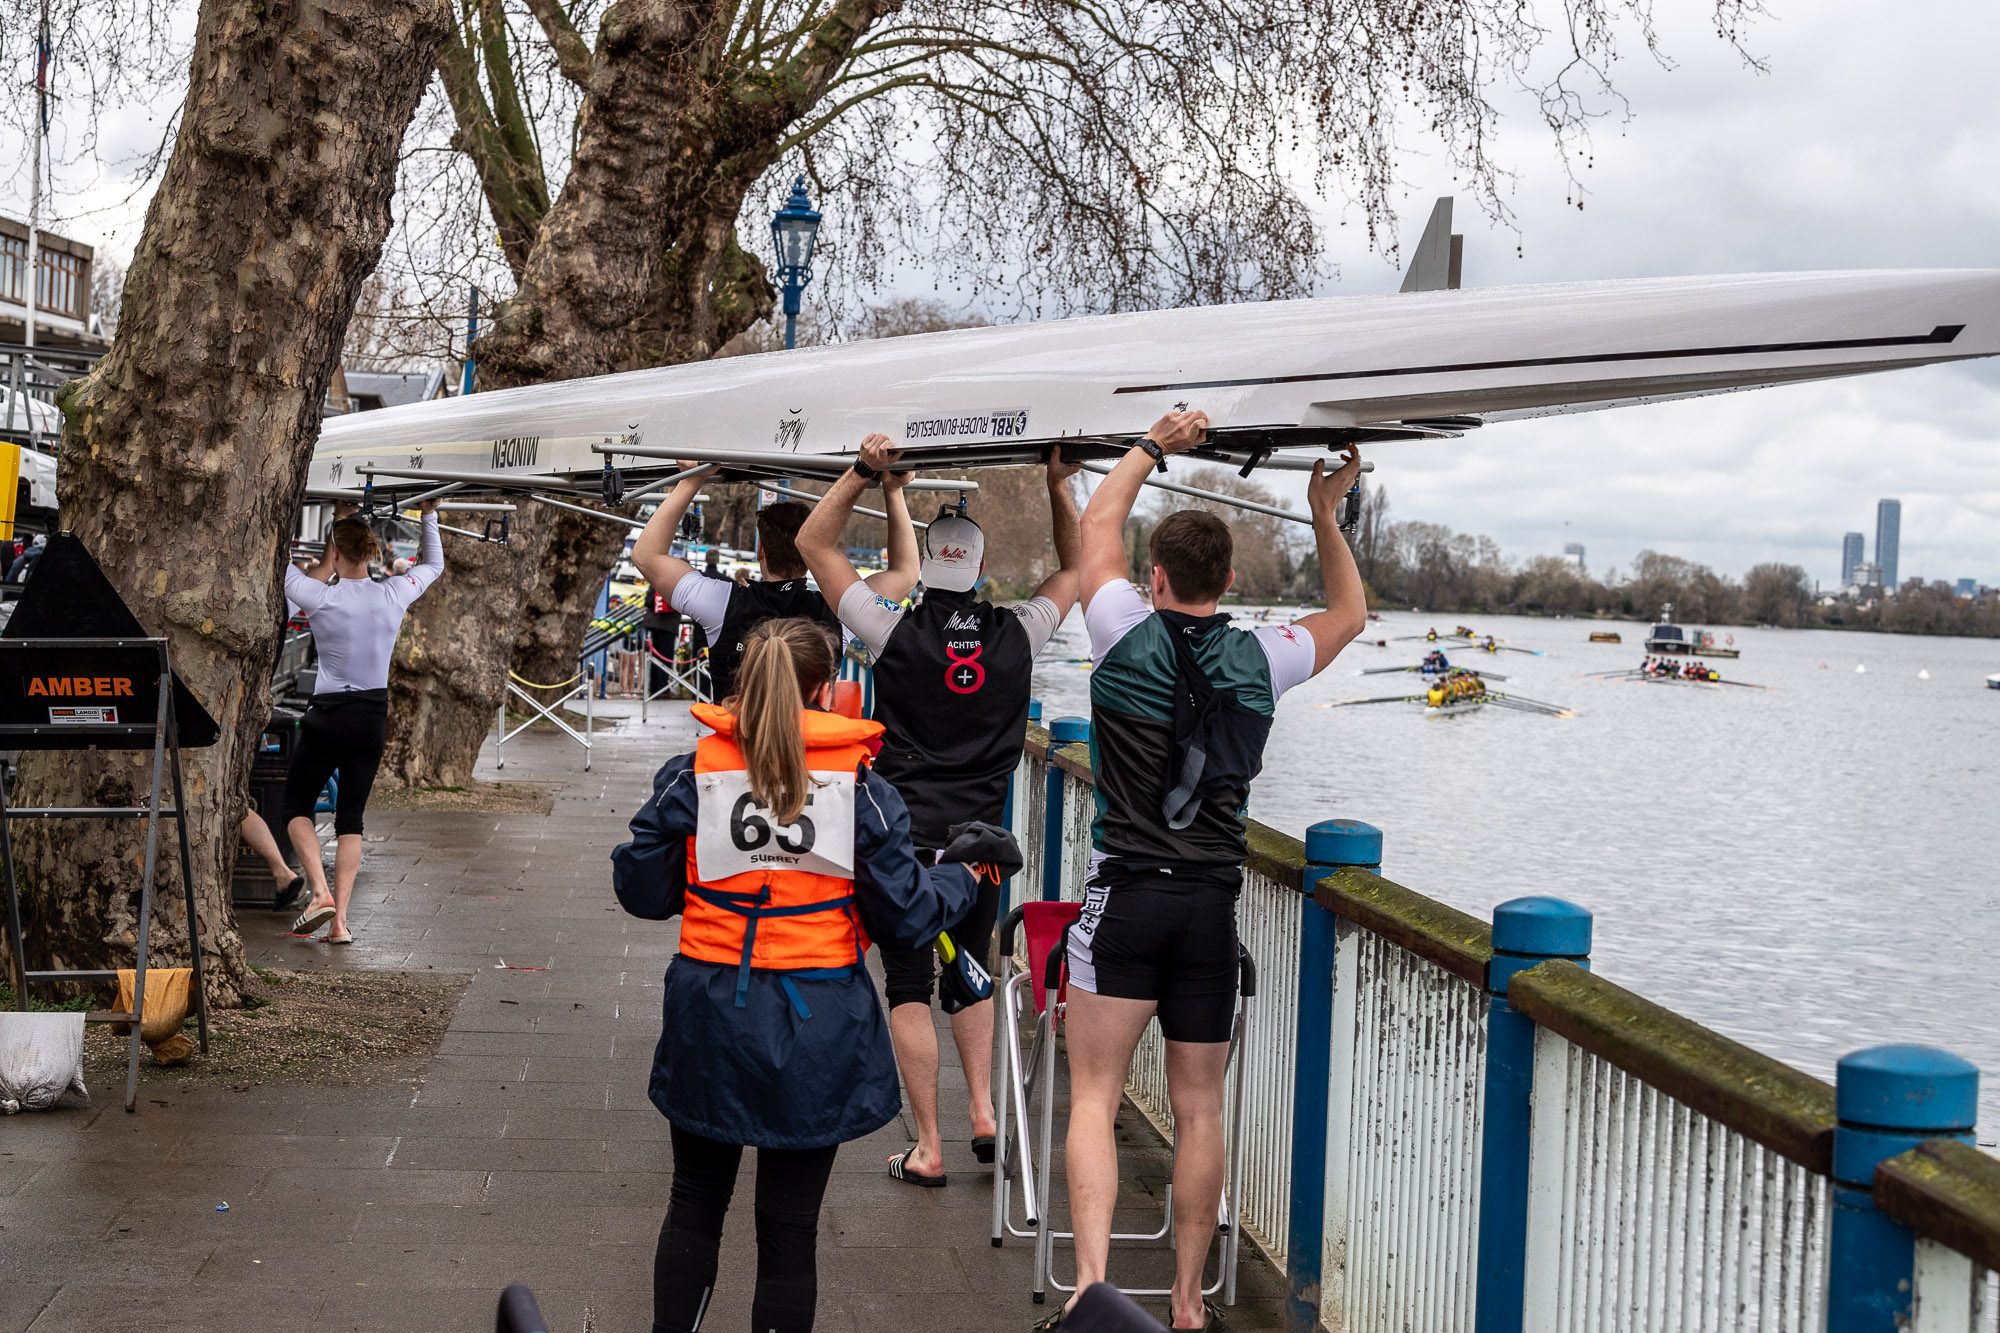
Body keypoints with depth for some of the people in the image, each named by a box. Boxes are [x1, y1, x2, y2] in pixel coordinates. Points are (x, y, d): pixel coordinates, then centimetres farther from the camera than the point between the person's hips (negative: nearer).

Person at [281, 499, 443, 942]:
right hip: (374, 718, 3)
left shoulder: (320, 598, -14)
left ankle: (321, 891, -6)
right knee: (350, 818, 9)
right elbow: (433, 564, 16)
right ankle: (340, 918, 2)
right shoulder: (394, 595, -4)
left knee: (297, 805, 14)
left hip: (328, 715, -3)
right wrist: (429, 516, 27)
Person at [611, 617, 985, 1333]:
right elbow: (904, 916, -5)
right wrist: (962, 877, 14)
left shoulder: (692, 775, -7)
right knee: (790, 1225, 10)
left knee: (695, 1200, 21)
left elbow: (641, 891, 0)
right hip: (816, 1030, -1)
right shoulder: (858, 785, -9)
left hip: (711, 1017, 1)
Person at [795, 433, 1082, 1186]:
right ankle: (984, 1111, 12)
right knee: (969, 978, 22)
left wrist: (867, 474, -7)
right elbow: (1075, 568, 16)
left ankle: (928, 1148, 6)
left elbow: (814, 543, -3)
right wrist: (1060, 487, 11)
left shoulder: (897, 630, -9)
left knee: (909, 991, 4)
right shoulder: (1017, 638, -3)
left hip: (905, 840, -3)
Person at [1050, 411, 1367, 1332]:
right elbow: (1349, 614, 22)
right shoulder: (1258, 660, 2)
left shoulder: (1129, 638, -5)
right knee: (1199, 1112, 10)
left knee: (1094, 1099, -2)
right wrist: (1326, 515, 24)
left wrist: (1153, 447, 21)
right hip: (1213, 905, 3)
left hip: (1126, 896, -3)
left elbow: (1098, 522, 13)